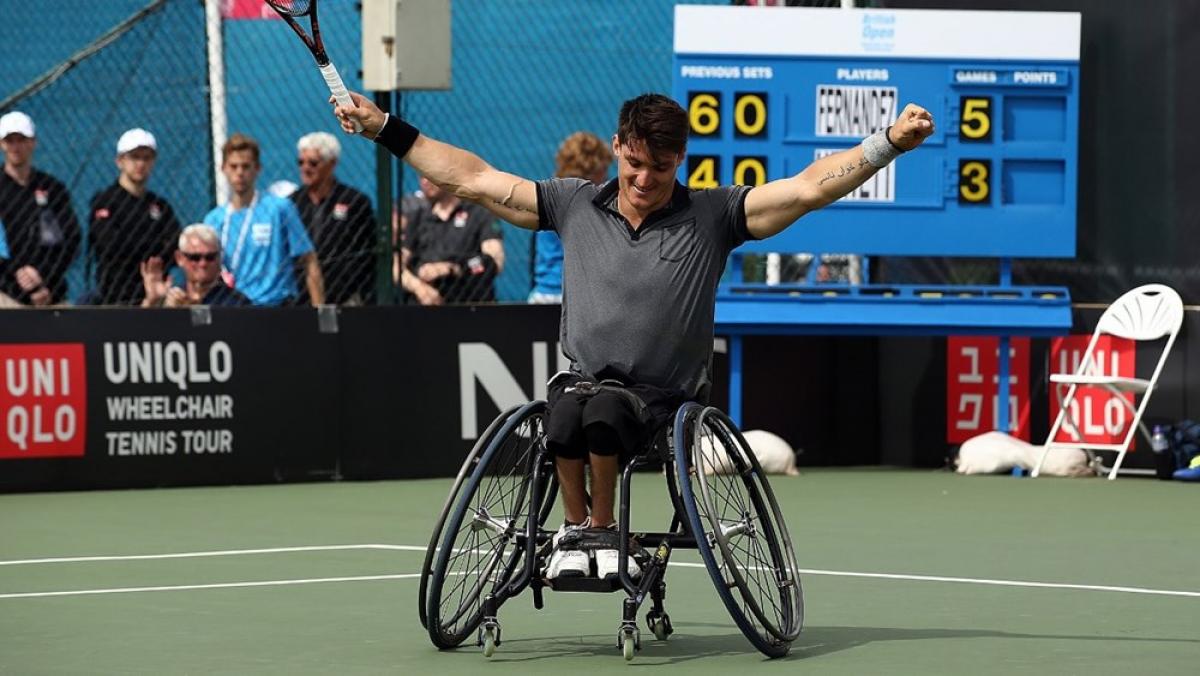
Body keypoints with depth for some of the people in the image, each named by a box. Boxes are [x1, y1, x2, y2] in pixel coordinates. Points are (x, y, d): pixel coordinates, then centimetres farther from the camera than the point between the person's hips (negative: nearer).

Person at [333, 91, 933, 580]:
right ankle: (574, 528, -10)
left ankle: (603, 530, -12)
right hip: (582, 379, 2)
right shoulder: (574, 205, 11)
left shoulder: (712, 216, 4)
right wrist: (386, 129, 15)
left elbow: (811, 186, -4)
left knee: (605, 409, -36)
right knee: (566, 414, -35)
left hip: (662, 402, -2)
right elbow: (472, 178, 16)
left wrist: (891, 141, -15)